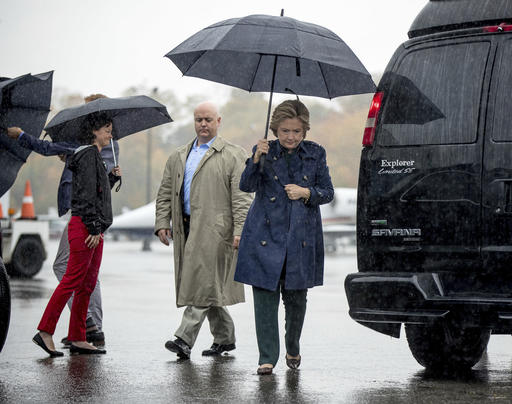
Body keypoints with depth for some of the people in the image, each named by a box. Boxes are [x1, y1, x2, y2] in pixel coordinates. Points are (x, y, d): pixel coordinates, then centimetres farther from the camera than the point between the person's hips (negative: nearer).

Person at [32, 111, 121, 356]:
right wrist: (94, 228, -20)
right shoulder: (88, 154, -10)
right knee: (72, 280, -10)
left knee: (87, 284, 8)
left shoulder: (94, 156, 20)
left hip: (93, 229, 10)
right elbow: (87, 194, -17)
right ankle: (45, 332, -9)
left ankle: (77, 339, 9)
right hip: (84, 226, -10)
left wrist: (113, 178, 20)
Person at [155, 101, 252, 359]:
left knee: (202, 283, -12)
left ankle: (185, 339, -15)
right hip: (187, 228, 6)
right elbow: (165, 193, 19)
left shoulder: (233, 156, 2)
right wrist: (162, 222, 6)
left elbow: (241, 197, -5)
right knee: (208, 286, 9)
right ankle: (224, 338, 21)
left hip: (214, 229, -6)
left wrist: (239, 230, -14)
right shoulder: (178, 157, 19)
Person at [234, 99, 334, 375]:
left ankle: (293, 349, 31)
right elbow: (247, 186, -10)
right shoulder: (265, 152, 2)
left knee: (296, 298, 7)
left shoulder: (316, 154, 6)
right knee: (265, 297, -5)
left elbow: (327, 192, 7)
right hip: (266, 235, -1)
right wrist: (256, 161, -27)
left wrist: (306, 192, -13)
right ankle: (267, 358, 0)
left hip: (301, 238, 1)